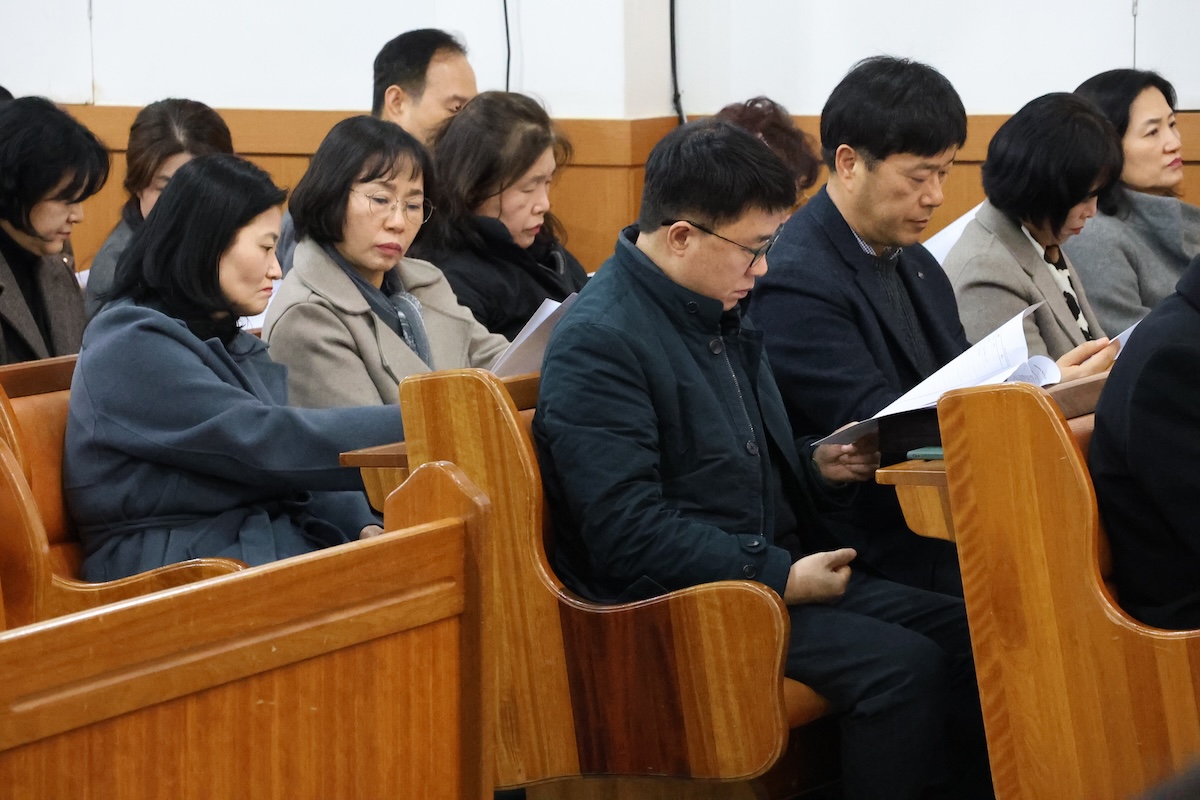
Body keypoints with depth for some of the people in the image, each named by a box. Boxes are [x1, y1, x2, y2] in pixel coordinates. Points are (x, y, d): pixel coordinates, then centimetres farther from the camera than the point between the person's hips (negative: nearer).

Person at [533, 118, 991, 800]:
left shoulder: (721, 316, 15)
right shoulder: (599, 342, -15)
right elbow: (630, 537, -22)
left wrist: (818, 468, 7)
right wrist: (782, 577, -21)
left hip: (777, 569, 9)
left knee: (967, 634, -6)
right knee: (902, 664, -24)